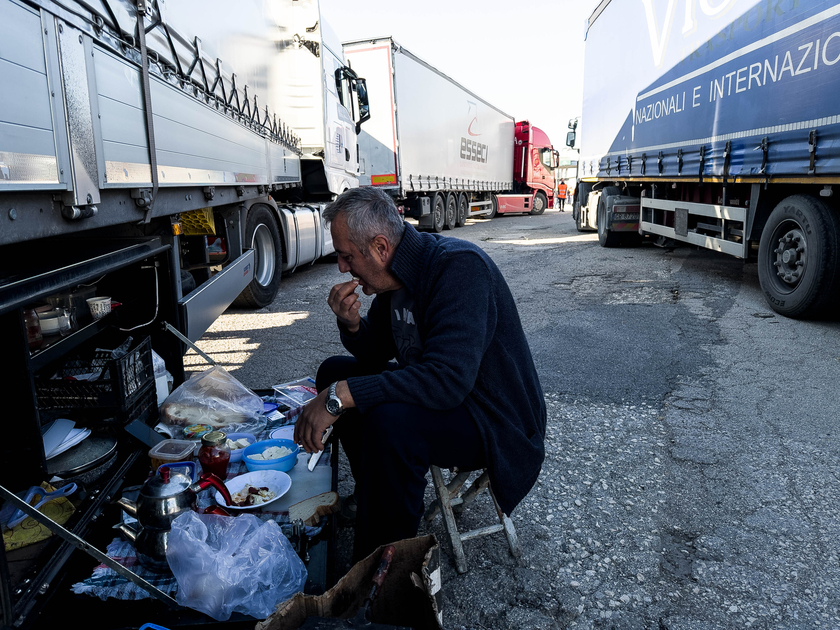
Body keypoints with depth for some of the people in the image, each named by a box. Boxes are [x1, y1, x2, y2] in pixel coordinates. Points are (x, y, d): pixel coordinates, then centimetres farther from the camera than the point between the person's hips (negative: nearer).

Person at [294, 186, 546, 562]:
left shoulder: (460, 266, -26)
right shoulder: (398, 275, 1)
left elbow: (448, 378, -37)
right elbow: (374, 354, 12)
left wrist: (340, 396, -35)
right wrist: (351, 324, -11)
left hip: (497, 423, -9)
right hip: (437, 392, 9)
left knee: (390, 421, -35)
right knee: (334, 372, 8)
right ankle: (377, 497, 17)